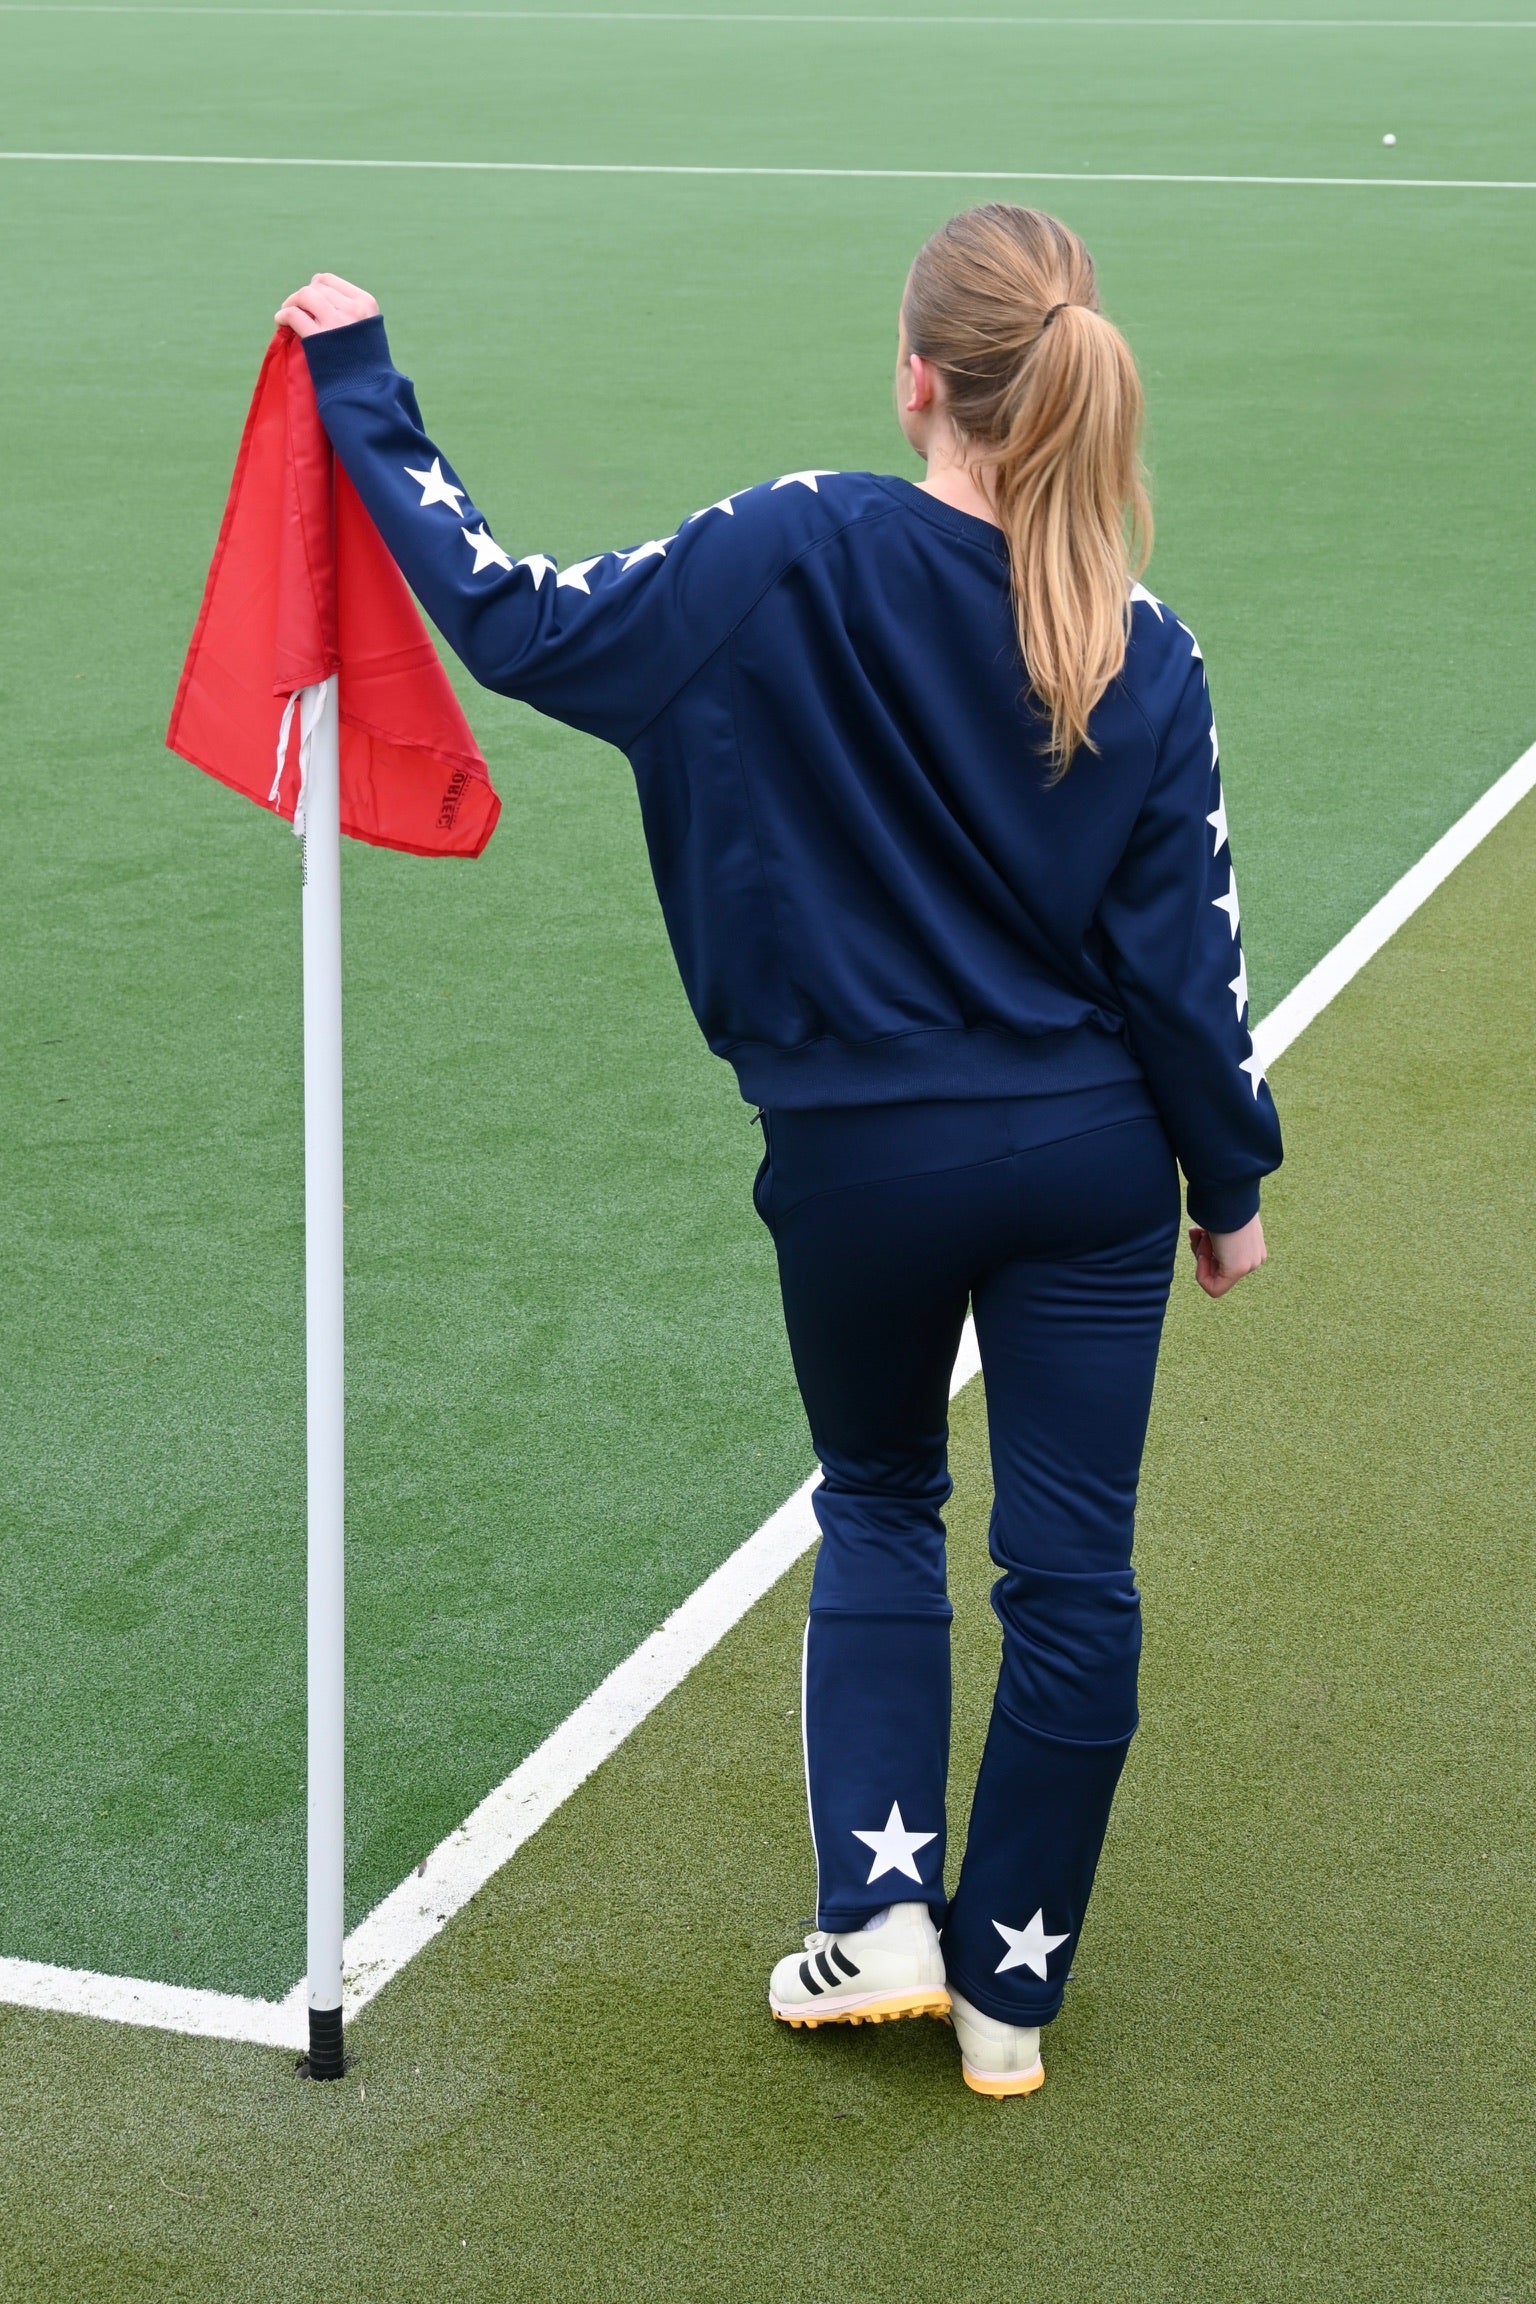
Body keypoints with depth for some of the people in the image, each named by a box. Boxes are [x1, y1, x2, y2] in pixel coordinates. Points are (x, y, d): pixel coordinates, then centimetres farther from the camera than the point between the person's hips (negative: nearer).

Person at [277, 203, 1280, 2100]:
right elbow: (1186, 961, -3)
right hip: (1090, 1159, 1)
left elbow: (520, 622, -9)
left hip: (860, 1158, -1)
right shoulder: (1146, 659, -8)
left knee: (879, 1511, 23)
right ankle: (1010, 1986, 20)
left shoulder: (798, 561, -16)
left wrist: (361, 396, 1)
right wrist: (1229, 1184, 10)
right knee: (1072, 1570, 10)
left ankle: (879, 1912, 13)